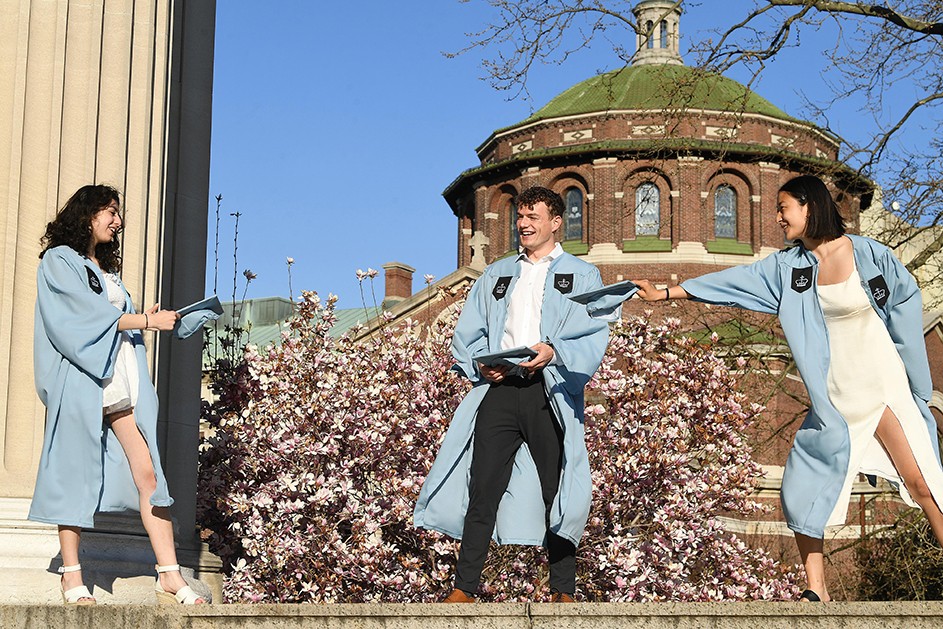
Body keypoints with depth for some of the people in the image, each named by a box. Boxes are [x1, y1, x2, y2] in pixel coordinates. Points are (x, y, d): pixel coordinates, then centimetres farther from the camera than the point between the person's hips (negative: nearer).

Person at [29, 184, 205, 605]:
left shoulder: (106, 270, 27)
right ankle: (72, 578, -1)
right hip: (80, 380, -7)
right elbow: (87, 317, -8)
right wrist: (146, 320, -4)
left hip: (122, 384, 7)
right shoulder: (59, 261, 4)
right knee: (74, 474, -6)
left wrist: (148, 320, 2)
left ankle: (169, 575, -9)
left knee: (147, 473, -4)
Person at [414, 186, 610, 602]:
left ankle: (563, 590, 7)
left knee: (556, 492, -1)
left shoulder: (581, 275, 11)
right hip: (499, 388, 3)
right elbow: (466, 334, 18)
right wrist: (480, 363, -3)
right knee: (482, 489, -4)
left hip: (548, 392, -3)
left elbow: (593, 337, -1)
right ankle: (464, 588, -2)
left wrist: (554, 352, -19)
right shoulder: (496, 275, 23)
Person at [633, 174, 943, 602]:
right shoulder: (789, 266, 3)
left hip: (884, 385, -4)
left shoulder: (868, 253, -8)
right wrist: (666, 293, -3)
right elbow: (735, 280, 1)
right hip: (835, 397, 4)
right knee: (804, 487, -1)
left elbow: (906, 298, 4)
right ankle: (816, 591, 10)